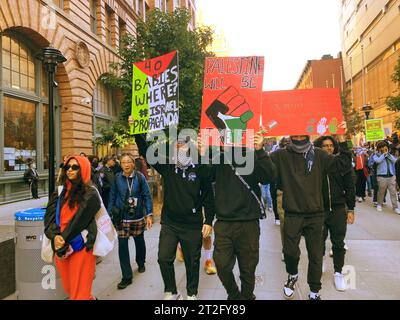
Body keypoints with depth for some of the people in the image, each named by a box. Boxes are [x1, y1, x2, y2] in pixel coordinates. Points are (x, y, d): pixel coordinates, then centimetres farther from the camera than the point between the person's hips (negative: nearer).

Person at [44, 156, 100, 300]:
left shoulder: (90, 194, -9)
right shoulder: (61, 191, 9)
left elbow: (79, 220, -14)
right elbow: (50, 215, 0)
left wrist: (63, 240, -13)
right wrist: (55, 236, -15)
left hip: (80, 246, -6)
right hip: (61, 245, 6)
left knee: (79, 289, 3)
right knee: (68, 287, 19)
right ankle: (89, 298, 41)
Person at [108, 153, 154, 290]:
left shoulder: (140, 177, -8)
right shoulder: (117, 178, -4)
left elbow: (147, 196, -6)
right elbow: (112, 197, 2)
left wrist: (149, 214, -10)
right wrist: (110, 215, 1)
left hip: (137, 217, 0)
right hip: (121, 218, 0)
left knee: (139, 241, 18)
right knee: (122, 245, -2)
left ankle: (141, 263, 47)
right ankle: (127, 277, 10)